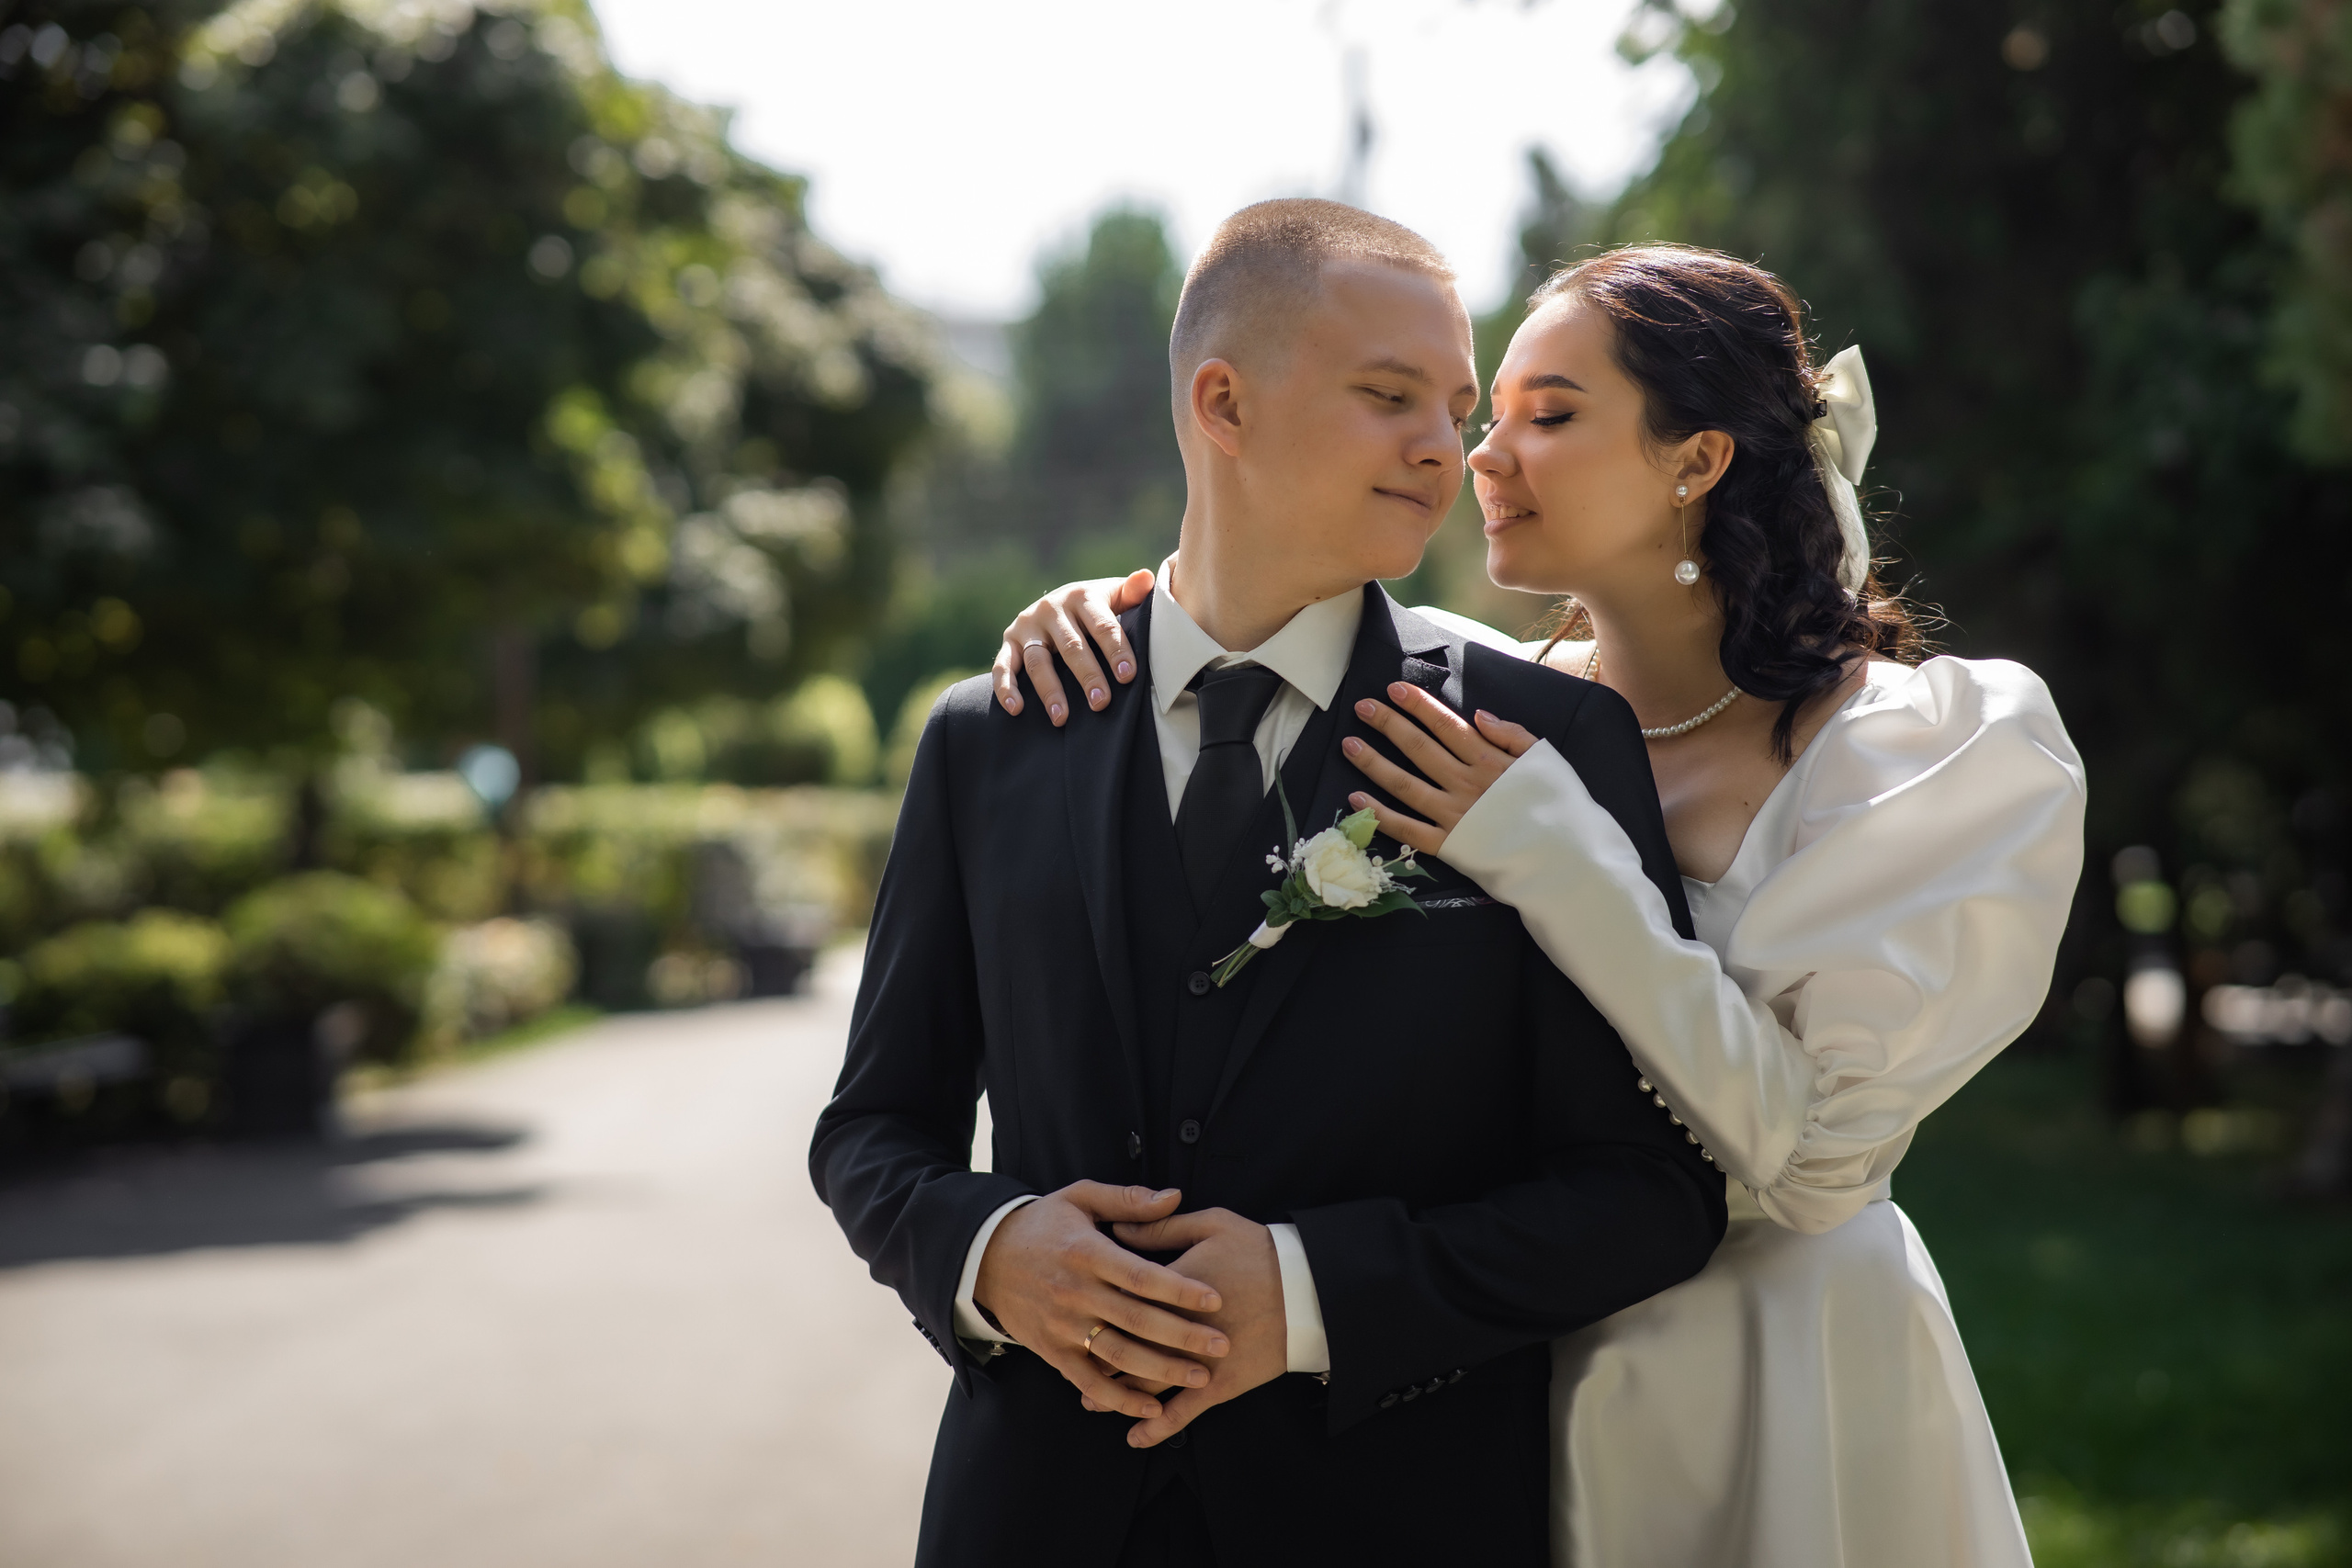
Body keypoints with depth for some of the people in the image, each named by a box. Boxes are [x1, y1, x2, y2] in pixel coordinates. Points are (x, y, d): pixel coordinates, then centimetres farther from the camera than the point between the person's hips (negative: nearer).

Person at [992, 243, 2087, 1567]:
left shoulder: (1927, 749, -13)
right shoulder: (1496, 707, -2)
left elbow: (1816, 1151, -20)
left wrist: (1556, 861, -23)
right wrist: (1093, 615, -12)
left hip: (1790, 1404, -4)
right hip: (1515, 1377, 4)